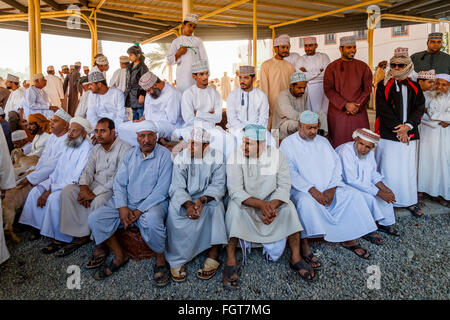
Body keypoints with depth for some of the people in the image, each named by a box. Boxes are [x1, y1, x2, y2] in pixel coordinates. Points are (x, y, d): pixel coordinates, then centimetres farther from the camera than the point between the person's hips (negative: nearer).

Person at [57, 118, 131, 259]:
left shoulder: (124, 148, -12)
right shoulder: (96, 149, 14)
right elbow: (88, 170, 9)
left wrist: (94, 194, -23)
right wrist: (84, 188, -14)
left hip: (113, 188, -7)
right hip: (95, 184, 8)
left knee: (98, 202, -35)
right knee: (67, 191, -10)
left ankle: (102, 246, -17)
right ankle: (81, 236, -4)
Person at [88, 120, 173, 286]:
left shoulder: (165, 155, -5)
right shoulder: (130, 154, 11)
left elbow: (162, 190, -12)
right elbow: (119, 183, 6)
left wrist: (139, 211, -17)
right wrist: (122, 207, -11)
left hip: (152, 203, -5)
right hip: (126, 202, 6)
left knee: (152, 221, -37)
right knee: (95, 218, -11)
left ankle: (161, 261, -9)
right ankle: (119, 256, 8)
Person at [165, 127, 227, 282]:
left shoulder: (217, 157, -5)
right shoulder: (181, 158, -5)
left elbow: (218, 186, -10)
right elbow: (177, 187, -12)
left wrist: (202, 200, -30)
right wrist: (187, 204, -32)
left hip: (208, 197, 0)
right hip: (185, 198, 1)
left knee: (216, 206, -31)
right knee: (173, 214, -28)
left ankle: (213, 255, -22)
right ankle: (177, 260, -15)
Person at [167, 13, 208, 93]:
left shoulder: (198, 41, 12)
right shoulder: (176, 42, 12)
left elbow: (204, 58, 10)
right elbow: (169, 59, 9)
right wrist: (178, 54, -9)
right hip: (182, 77, 0)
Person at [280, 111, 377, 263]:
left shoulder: (323, 142, 14)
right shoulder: (288, 143, -2)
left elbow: (336, 165, 7)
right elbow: (290, 172, -13)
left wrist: (332, 189, -10)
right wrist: (311, 190, -22)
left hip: (328, 188, 5)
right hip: (302, 189, -5)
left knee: (354, 194, -13)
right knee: (306, 201, -36)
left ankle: (349, 239, -2)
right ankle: (304, 246, -25)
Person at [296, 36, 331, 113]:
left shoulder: (324, 57, 8)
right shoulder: (301, 59, 8)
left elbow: (326, 74, -6)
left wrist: (307, 72, -5)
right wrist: (319, 71, -4)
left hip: (321, 89, 0)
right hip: (306, 91, 0)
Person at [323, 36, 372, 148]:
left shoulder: (363, 67, 10)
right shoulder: (332, 67, 5)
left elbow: (367, 89, 6)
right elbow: (328, 89, -4)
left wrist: (357, 106, -9)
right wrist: (345, 105, -13)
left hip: (359, 112, 2)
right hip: (337, 112, -1)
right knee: (338, 145, -1)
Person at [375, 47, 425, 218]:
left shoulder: (414, 87, 13)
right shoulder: (383, 86, 2)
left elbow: (419, 108, 5)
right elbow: (383, 109, -7)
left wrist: (408, 126, -12)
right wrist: (398, 130, -12)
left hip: (409, 133, 3)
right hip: (388, 134, -3)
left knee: (409, 168, 8)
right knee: (389, 168, -1)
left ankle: (409, 201, 20)